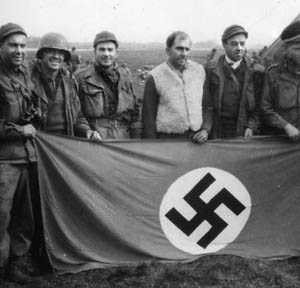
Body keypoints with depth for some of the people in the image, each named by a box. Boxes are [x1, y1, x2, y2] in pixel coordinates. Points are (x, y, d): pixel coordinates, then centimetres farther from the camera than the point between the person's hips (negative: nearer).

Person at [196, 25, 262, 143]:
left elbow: (259, 105, 5)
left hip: (244, 135, 1)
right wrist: (205, 129, -14)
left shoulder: (254, 71, 4)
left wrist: (251, 127, -8)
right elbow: (207, 106, -1)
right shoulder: (212, 71, 1)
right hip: (217, 135, -1)